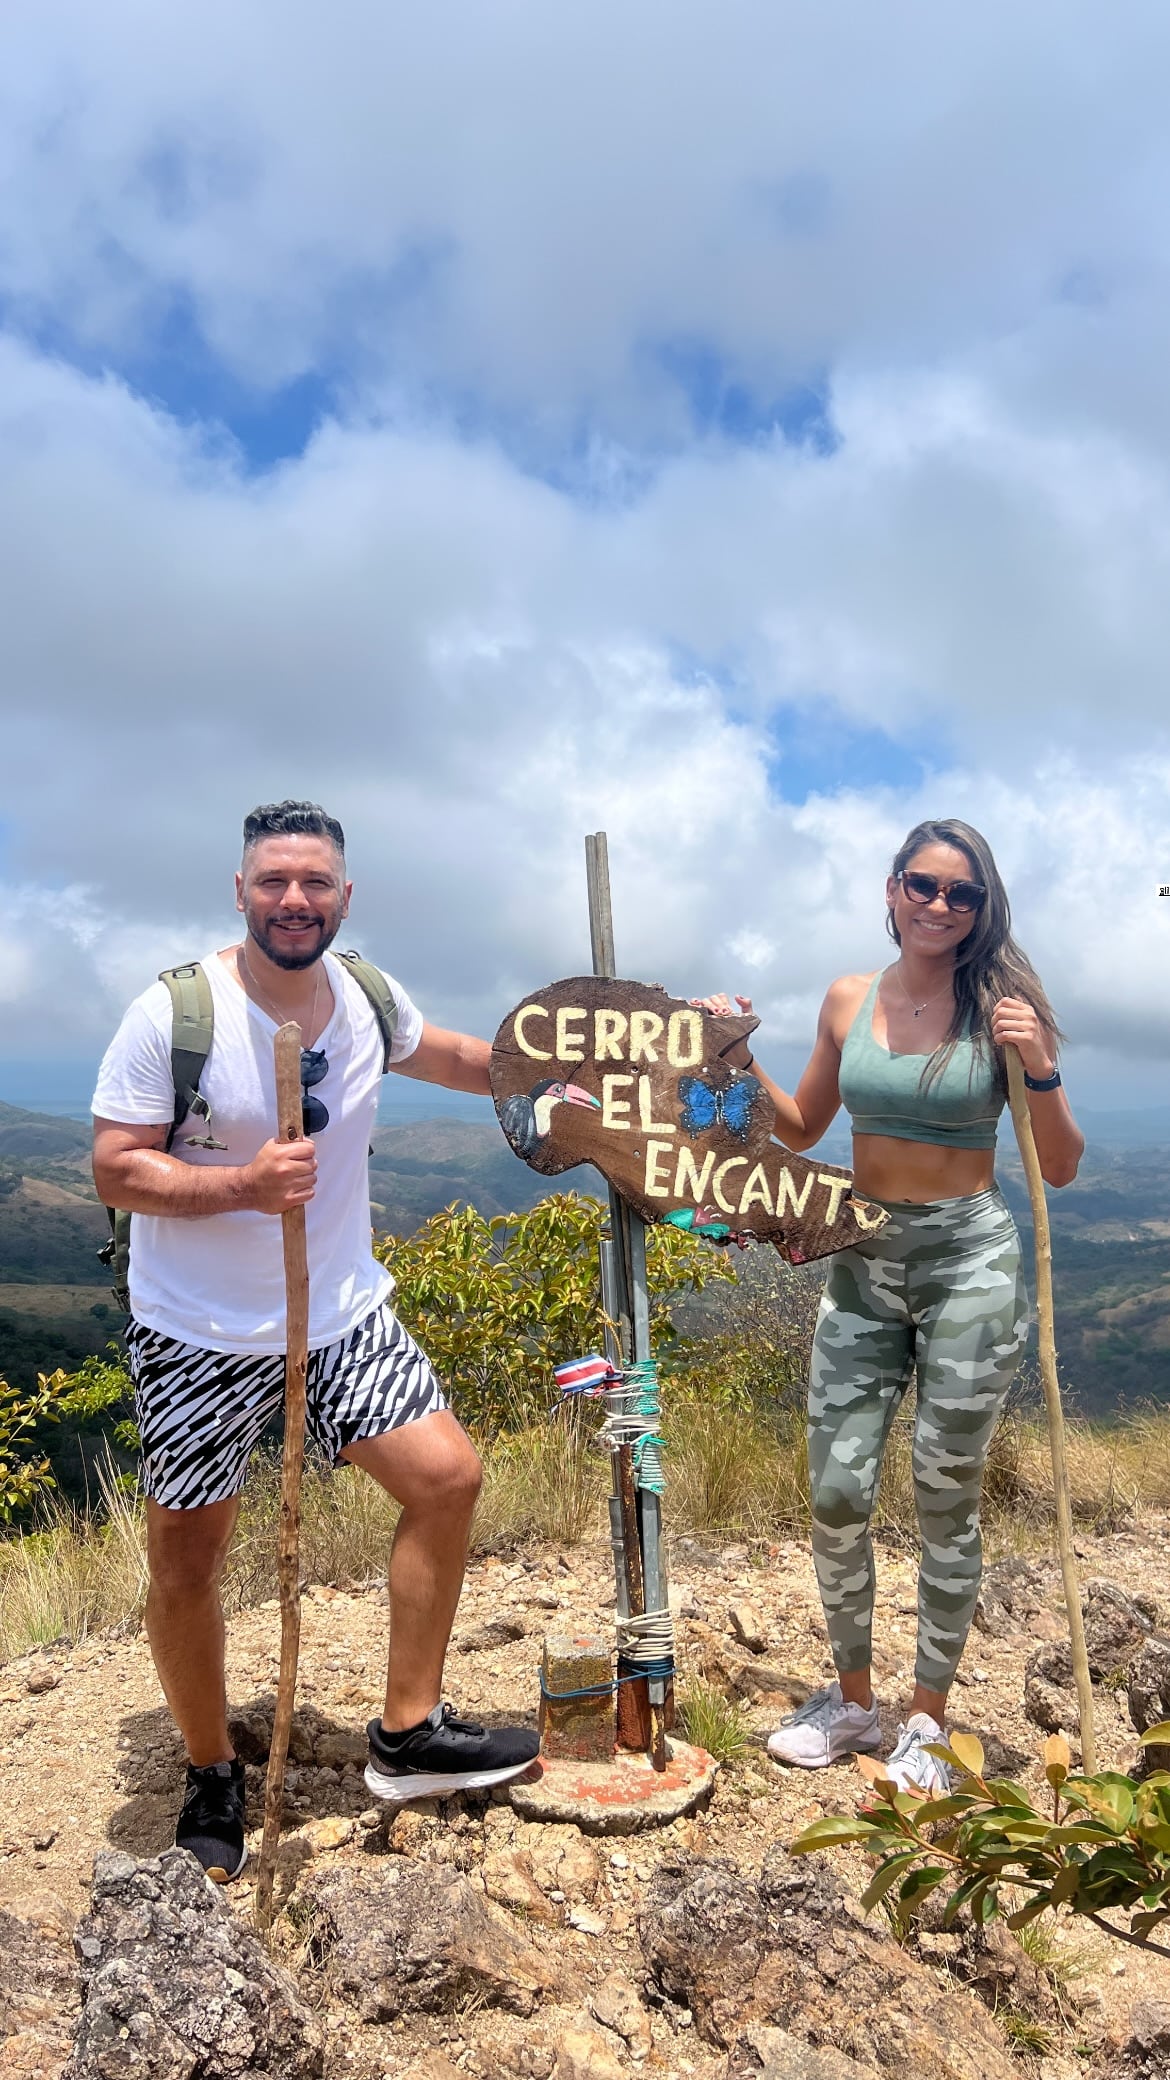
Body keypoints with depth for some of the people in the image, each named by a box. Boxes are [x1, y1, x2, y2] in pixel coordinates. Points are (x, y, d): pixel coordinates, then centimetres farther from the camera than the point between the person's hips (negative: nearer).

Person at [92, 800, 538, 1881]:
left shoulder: (366, 994, -2)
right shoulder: (175, 1012, -17)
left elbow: (442, 1052, 19)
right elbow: (117, 1169, -14)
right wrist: (243, 1184, -29)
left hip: (344, 1313, 4)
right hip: (200, 1334, -4)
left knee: (448, 1475, -3)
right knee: (186, 1559, 6)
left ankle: (408, 1735, 16)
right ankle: (212, 1778, 33)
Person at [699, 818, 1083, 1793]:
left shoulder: (1001, 1007, -5)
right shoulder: (849, 1000, 4)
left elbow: (1061, 1168, -3)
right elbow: (802, 1128, 16)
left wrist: (1040, 1071, -19)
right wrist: (742, 1061, 2)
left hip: (968, 1261, -3)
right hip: (863, 1262, 3)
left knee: (947, 1498, 7)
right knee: (837, 1490, 4)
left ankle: (927, 1721, 26)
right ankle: (851, 1702, 27)